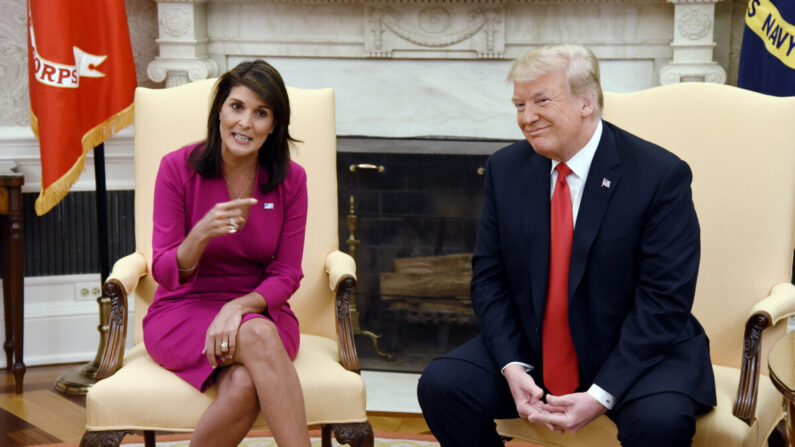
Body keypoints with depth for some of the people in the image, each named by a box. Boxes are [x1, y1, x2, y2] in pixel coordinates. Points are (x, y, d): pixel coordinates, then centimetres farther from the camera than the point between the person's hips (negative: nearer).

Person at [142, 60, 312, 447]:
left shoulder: (290, 180, -1)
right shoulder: (178, 168, -7)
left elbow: (287, 274, -1)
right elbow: (164, 273, -8)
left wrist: (239, 306, -21)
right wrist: (202, 233, -30)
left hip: (259, 310, 2)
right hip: (182, 312, -2)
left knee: (245, 385, -35)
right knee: (257, 334, -36)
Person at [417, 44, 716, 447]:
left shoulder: (661, 175, -13)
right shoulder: (505, 169, 2)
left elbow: (664, 301, -16)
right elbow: (489, 277, 3)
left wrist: (600, 396, -23)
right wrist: (512, 367, -13)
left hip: (637, 353, -4)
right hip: (530, 350, 4)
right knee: (439, 385, -16)